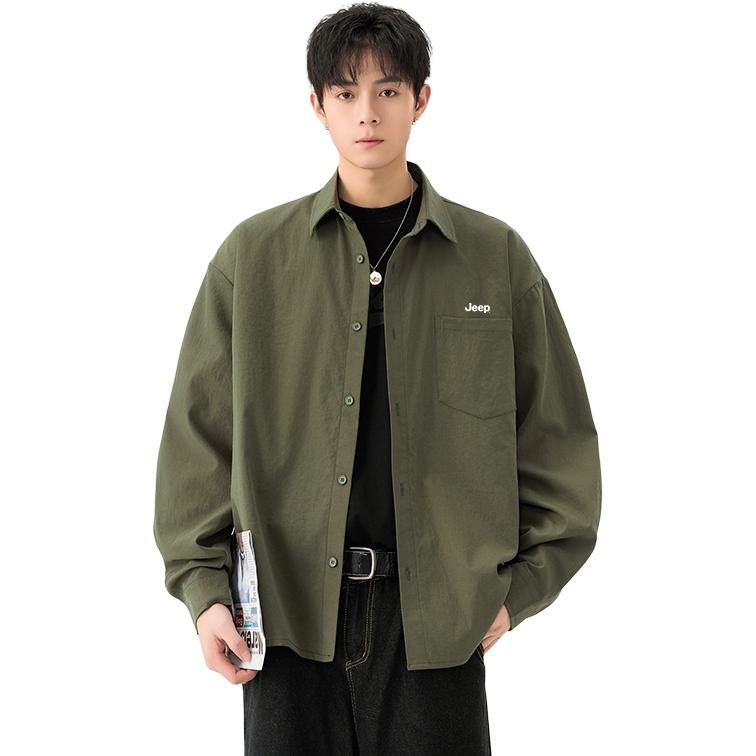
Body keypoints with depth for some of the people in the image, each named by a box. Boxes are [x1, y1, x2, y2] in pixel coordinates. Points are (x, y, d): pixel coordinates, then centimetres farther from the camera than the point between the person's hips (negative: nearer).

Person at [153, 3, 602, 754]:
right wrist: (203, 584, -1)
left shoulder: (496, 255, 5)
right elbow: (198, 429, 6)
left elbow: (555, 433, 7)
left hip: (437, 617, 0)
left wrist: (522, 584, 1)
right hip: (290, 608, 0)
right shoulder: (253, 254, 5)